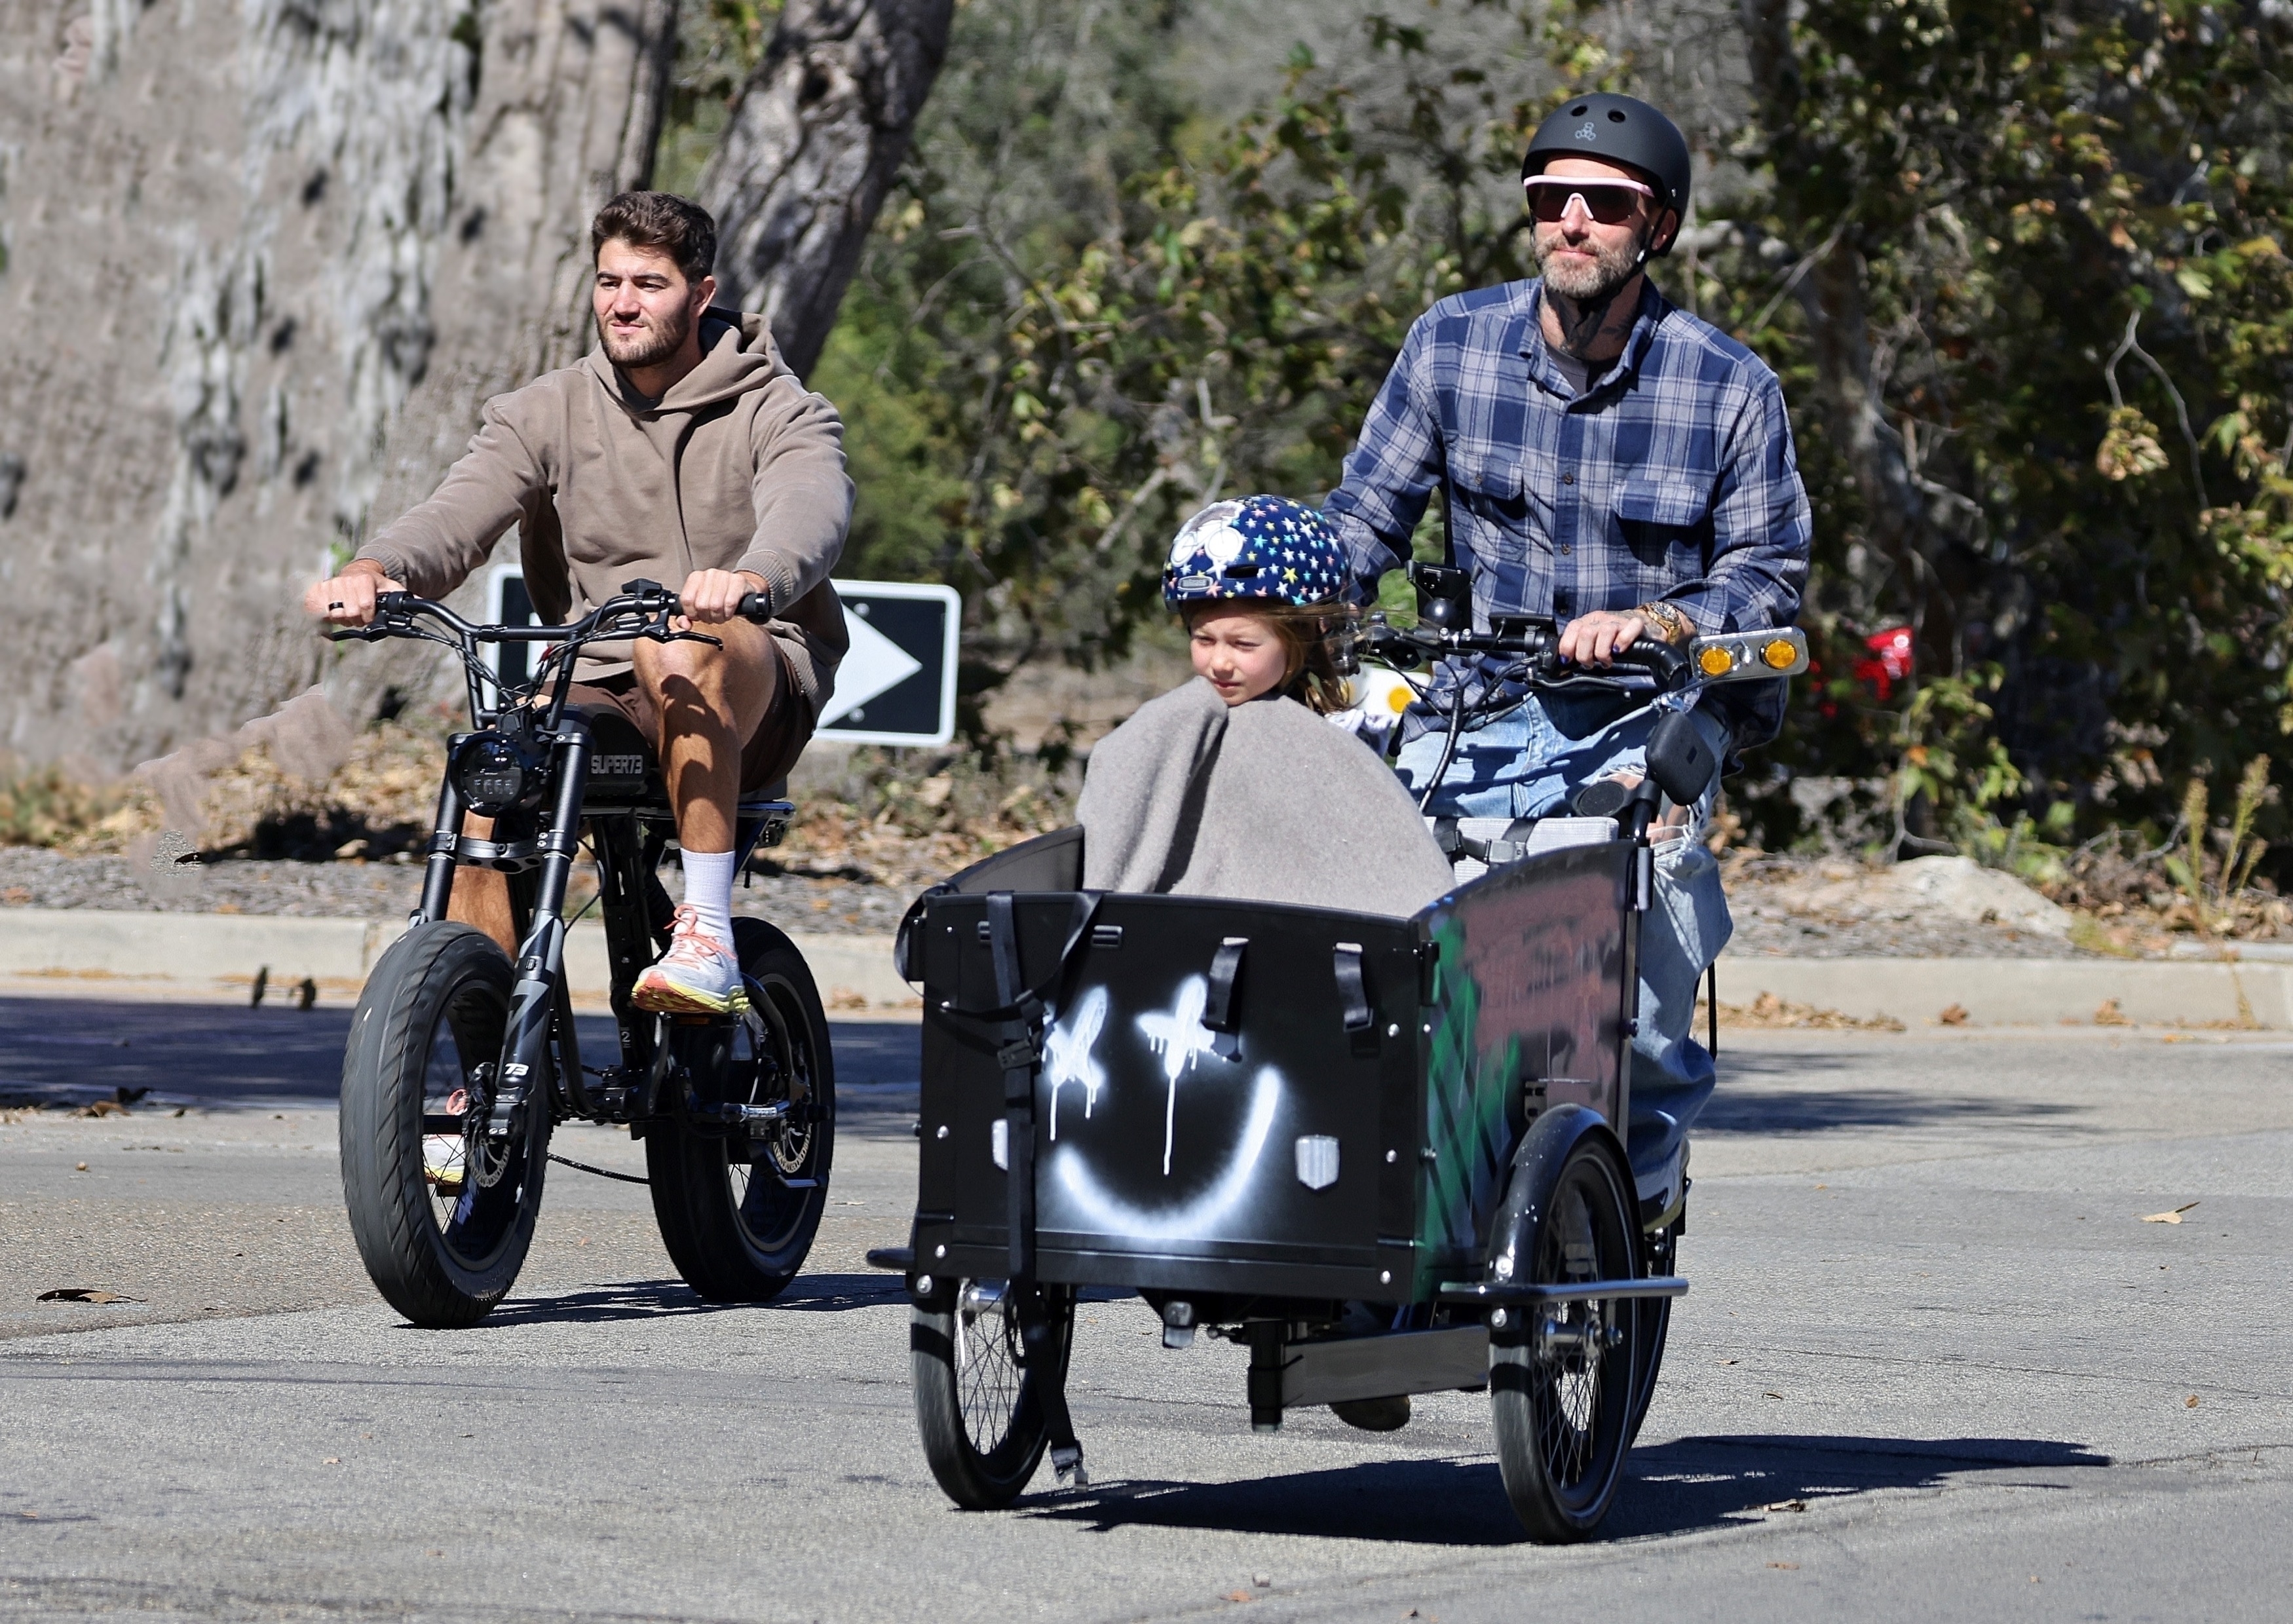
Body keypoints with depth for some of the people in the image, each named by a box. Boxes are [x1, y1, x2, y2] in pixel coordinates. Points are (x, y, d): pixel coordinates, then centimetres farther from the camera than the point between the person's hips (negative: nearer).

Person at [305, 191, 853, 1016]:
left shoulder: (778, 412, -2)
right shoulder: (547, 412, 8)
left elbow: (811, 510, -24)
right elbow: (458, 514, -8)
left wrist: (748, 581, -50)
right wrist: (373, 571, -33)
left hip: (754, 693, -3)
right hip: (600, 690, 3)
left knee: (682, 646, -38)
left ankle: (707, 933, -35)